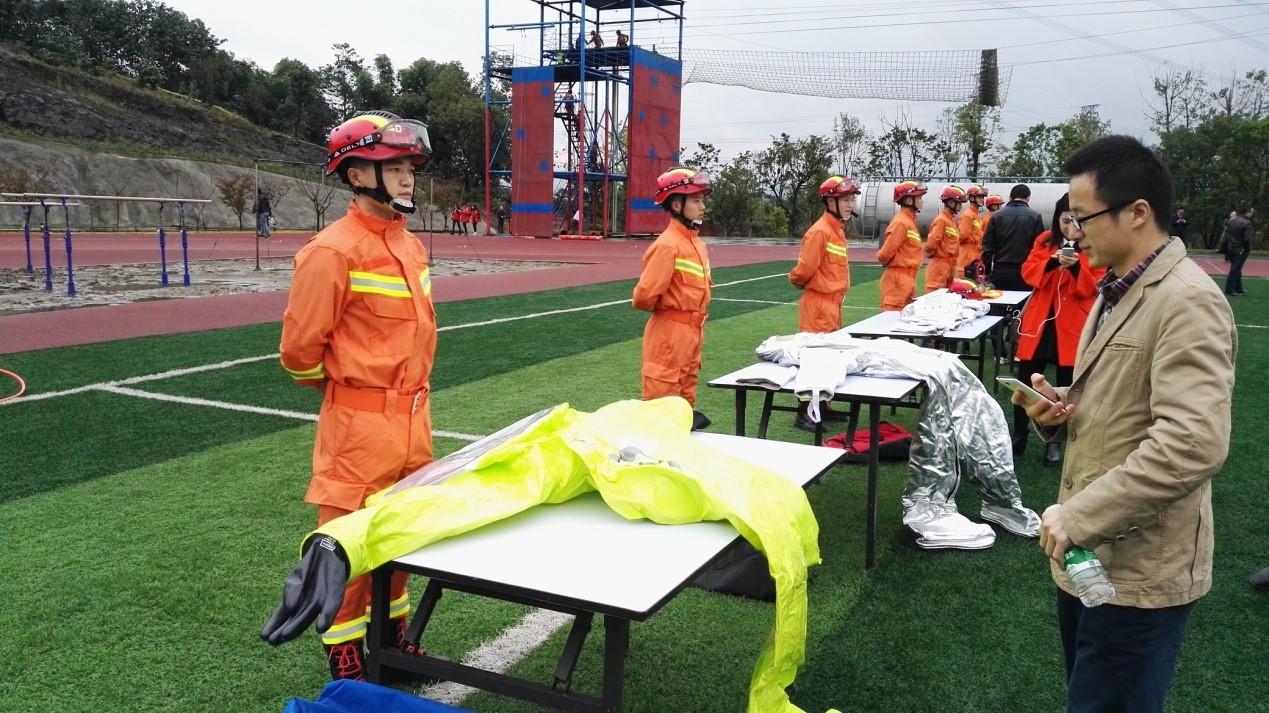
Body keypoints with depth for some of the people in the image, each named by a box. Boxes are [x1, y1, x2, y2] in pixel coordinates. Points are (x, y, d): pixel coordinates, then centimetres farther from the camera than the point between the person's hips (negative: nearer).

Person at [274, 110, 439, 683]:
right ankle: (345, 657, 22)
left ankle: (392, 635, 37)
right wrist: (347, 388, 3)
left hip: (412, 418, 8)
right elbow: (300, 349, -12)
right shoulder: (332, 252, -17)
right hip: (360, 423, -8)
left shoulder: (409, 244, 8)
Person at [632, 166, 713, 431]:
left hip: (692, 332, 8)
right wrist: (667, 310, -2)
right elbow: (644, 296, -21)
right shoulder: (667, 245, -18)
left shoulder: (697, 242, 9)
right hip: (669, 333, -8)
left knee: (684, 403, 18)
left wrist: (696, 321, 7)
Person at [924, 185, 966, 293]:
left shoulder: (951, 219, 14)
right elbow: (931, 243, -22)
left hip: (949, 266, 9)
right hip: (940, 266, -9)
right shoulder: (941, 220, -14)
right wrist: (931, 254, -5)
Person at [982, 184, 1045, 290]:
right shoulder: (1035, 217, -2)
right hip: (1026, 272, -2)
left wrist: (986, 271, 7)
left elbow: (987, 246, 2)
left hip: (1001, 271, 2)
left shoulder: (997, 216, 3)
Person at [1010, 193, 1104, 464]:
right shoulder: (1045, 240, 6)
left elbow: (1094, 287, -8)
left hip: (1074, 325, -2)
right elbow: (1028, 272, -1)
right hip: (1039, 320, 2)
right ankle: (1019, 435, 21)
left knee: (1066, 386, 6)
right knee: (1025, 381, 5)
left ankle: (1055, 442, 19)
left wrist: (1076, 267, -25)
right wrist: (1053, 262, -19)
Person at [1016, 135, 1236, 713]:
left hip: (1140, 570, -9)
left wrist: (1076, 516, -26)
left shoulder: (1187, 302, -20)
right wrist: (1058, 408, 0)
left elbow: (1193, 444, -31)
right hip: (1091, 551, 9)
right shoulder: (1118, 290, 12)